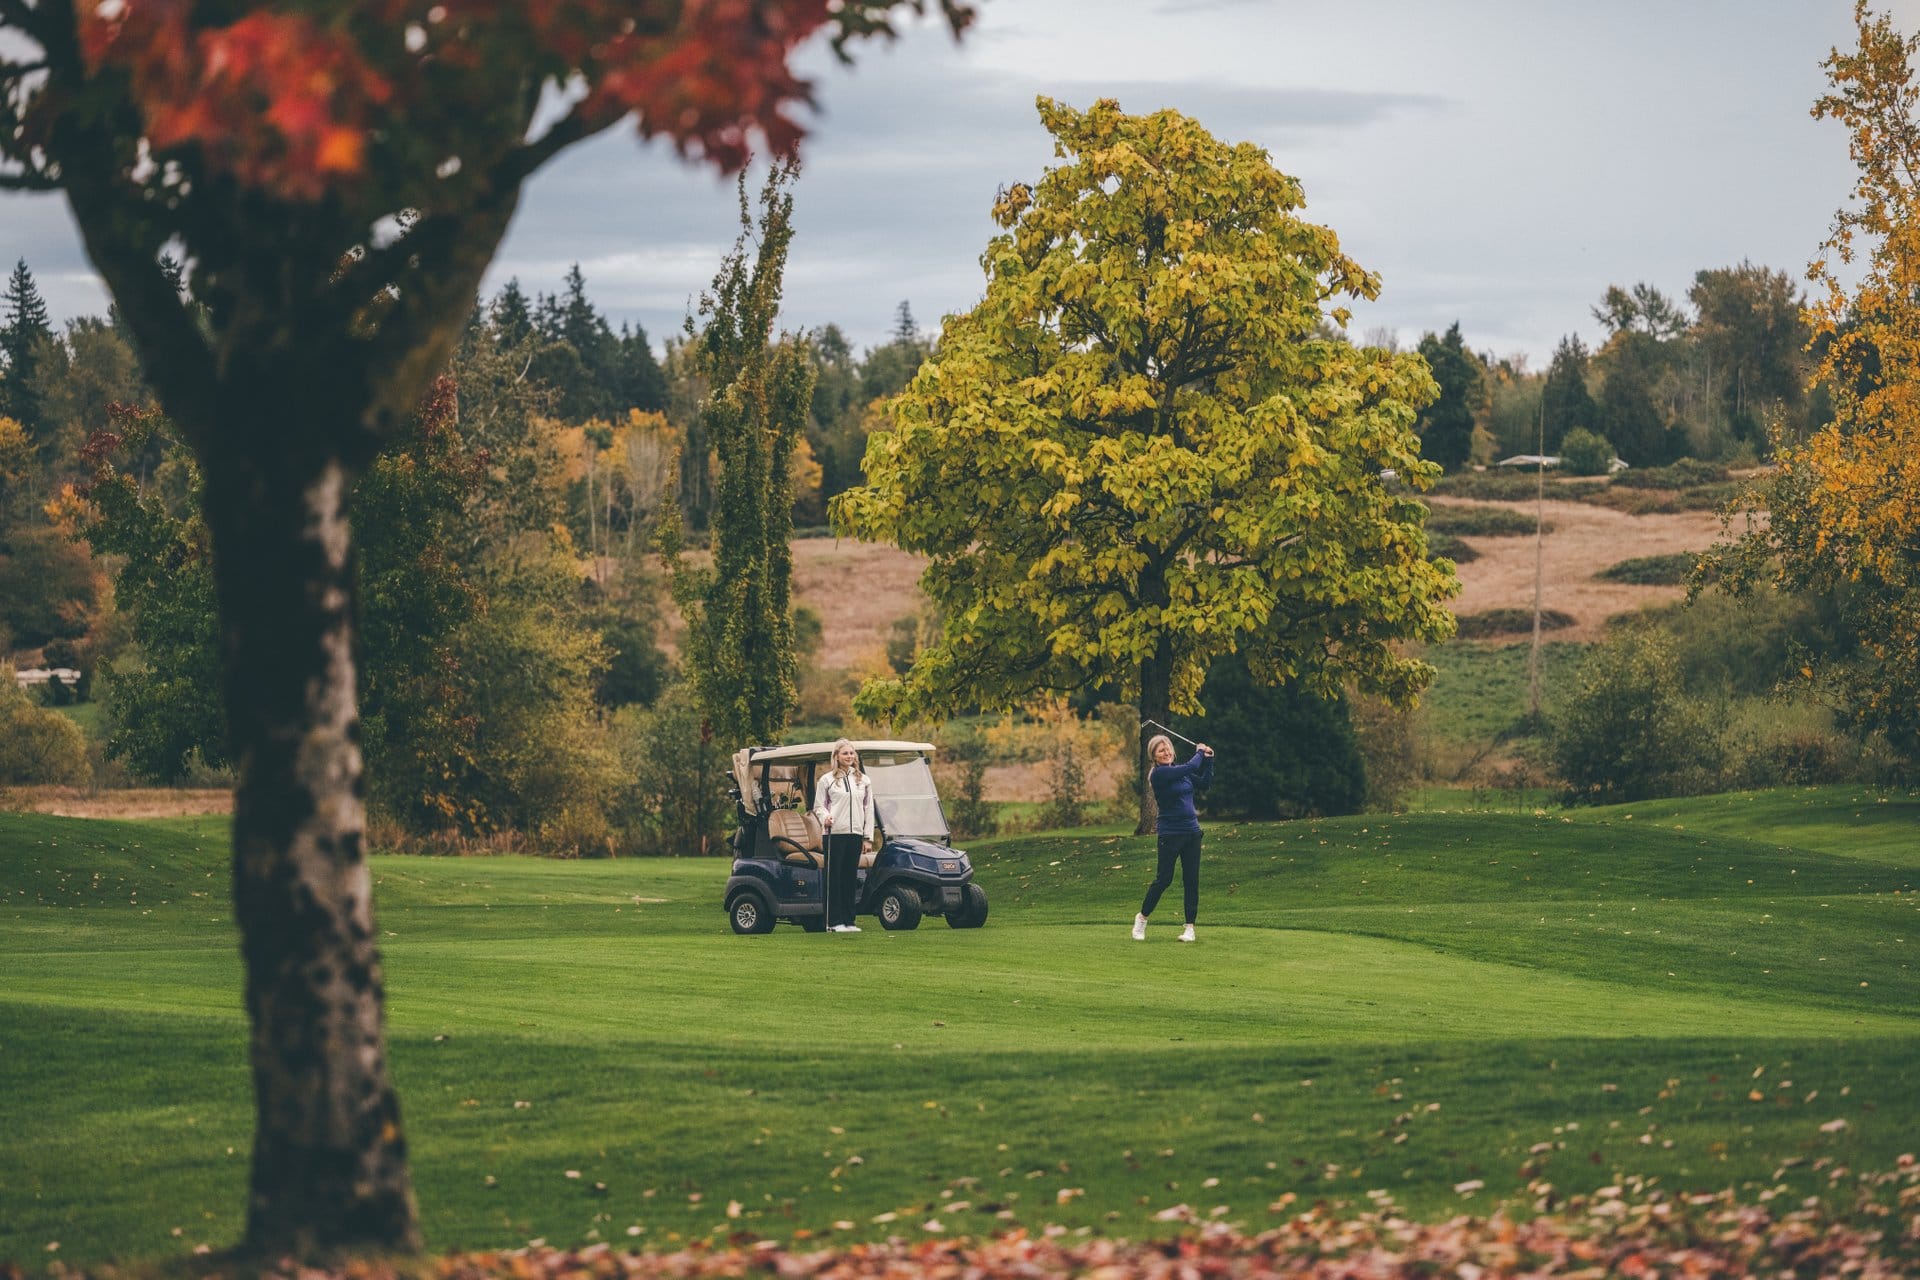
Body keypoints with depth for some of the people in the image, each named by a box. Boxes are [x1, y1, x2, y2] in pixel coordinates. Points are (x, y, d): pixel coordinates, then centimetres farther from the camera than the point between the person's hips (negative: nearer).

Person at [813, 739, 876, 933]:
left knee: (850, 877, 5)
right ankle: (835, 921, -1)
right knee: (834, 878, -3)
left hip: (855, 834, 3)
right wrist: (825, 817, -18)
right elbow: (818, 806, 4)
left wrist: (868, 837, 7)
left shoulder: (863, 780, 13)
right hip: (834, 834, -3)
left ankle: (849, 920, 9)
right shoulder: (827, 780, 3)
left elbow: (868, 810, 13)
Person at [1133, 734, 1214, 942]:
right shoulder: (1159, 774, -12)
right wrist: (1199, 752, -3)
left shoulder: (1180, 771, 9)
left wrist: (1208, 759, 8)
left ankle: (1190, 927, 7)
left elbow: (1205, 782, 18)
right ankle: (1142, 917, 18)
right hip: (1170, 834, -6)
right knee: (1164, 879, -2)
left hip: (1191, 831, 6)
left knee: (1192, 880, 3)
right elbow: (1190, 768, -20)